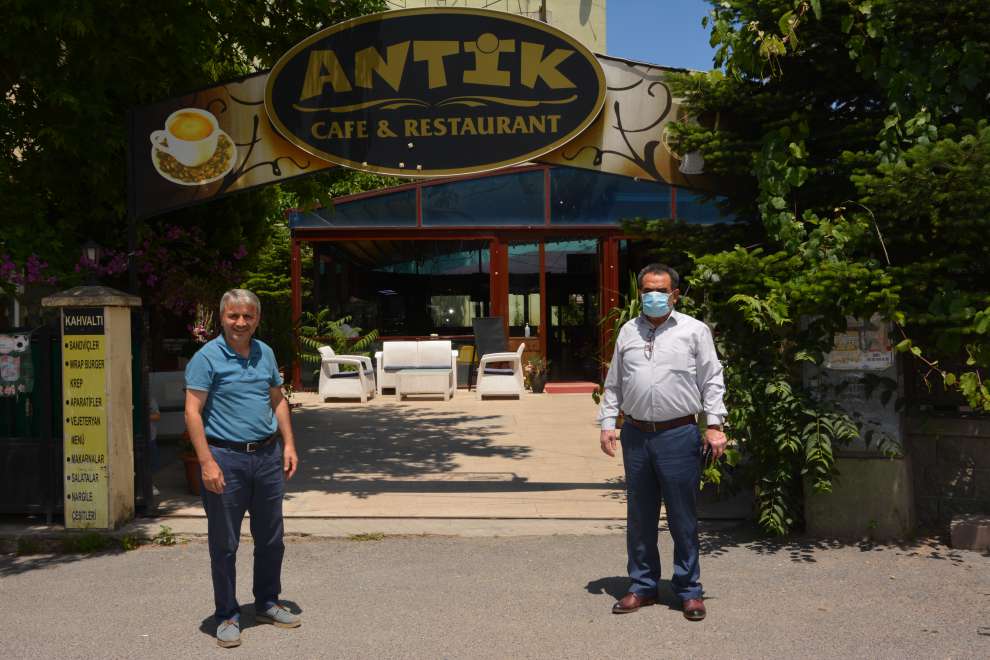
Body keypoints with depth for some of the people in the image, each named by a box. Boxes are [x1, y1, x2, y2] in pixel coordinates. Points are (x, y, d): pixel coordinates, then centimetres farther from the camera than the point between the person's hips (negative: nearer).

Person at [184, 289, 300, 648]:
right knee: (224, 543, 5)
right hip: (226, 459, -5)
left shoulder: (265, 353, 9)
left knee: (271, 538, 15)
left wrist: (288, 444, 8)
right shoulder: (207, 357, -9)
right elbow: (193, 412, -12)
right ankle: (227, 616, 19)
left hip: (267, 456, 6)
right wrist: (206, 462, -19)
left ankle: (267, 604, 31)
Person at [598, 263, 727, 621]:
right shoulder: (627, 332, 12)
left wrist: (715, 424, -8)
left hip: (678, 434, -3)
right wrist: (607, 423, 8)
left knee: (683, 518, 3)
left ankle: (689, 590, 17)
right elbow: (613, 384, 15)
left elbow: (712, 381, 0)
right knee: (639, 517, 12)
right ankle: (642, 586, 24)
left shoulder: (694, 330, 2)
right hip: (636, 434, 4)